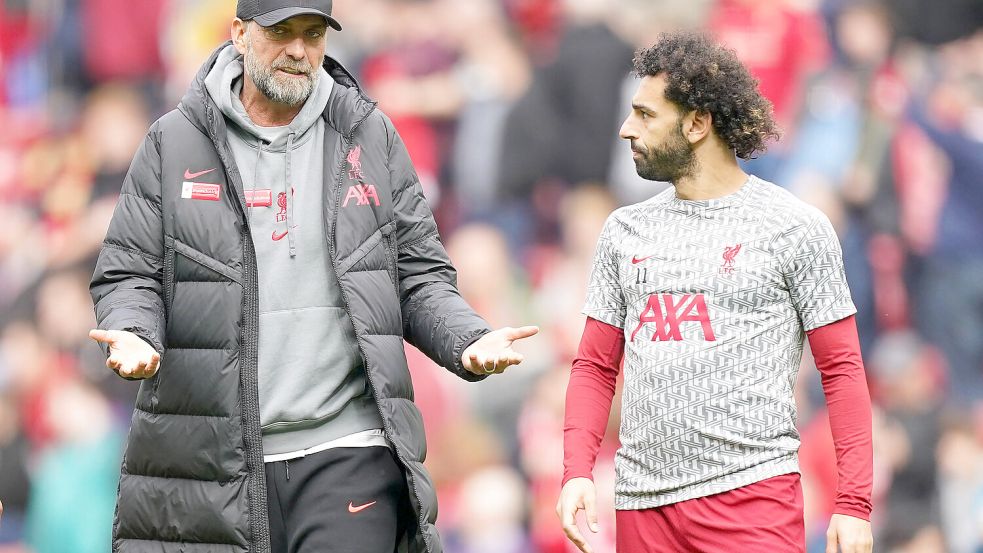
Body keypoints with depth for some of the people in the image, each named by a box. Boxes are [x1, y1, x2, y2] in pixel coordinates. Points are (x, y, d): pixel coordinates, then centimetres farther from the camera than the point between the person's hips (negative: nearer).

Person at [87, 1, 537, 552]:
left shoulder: (371, 137, 10)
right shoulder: (174, 143, 7)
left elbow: (420, 277, 13)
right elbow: (128, 275, 7)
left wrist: (469, 343, -7)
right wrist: (133, 337, -15)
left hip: (347, 451, 0)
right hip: (211, 461, 0)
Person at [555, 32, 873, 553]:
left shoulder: (795, 228, 0)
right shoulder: (624, 231, 13)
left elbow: (841, 370, -1)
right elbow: (595, 367, 15)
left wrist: (854, 505, -8)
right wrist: (576, 472, -2)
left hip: (752, 492, -4)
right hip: (643, 504, 4)